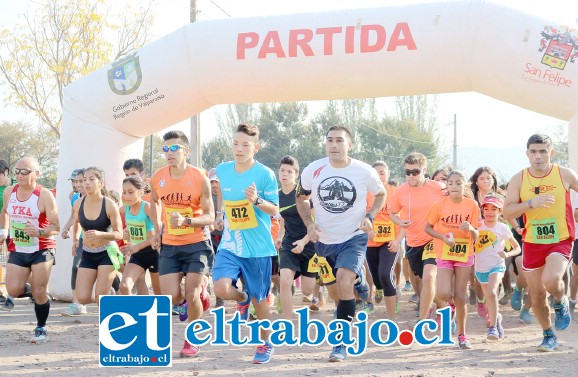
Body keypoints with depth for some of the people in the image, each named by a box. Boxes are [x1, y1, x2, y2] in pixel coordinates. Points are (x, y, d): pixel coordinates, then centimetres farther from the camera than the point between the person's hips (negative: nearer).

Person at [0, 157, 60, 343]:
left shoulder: (44, 196, -14)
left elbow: (56, 226, -16)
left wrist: (39, 232, -32)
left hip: (42, 250, -4)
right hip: (17, 250, 4)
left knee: (39, 293, -2)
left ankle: (41, 328, 17)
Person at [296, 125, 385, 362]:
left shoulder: (365, 172, -12)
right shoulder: (312, 171, -9)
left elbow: (381, 194, 7)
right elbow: (302, 198, 9)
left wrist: (369, 217, -10)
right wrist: (308, 223, -7)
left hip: (354, 238, -3)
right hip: (324, 239, 3)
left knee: (344, 285, -22)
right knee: (339, 286, 18)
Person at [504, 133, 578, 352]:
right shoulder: (519, 180, -3)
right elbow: (507, 212, -8)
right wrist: (531, 203, -23)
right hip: (532, 243, 3)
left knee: (551, 280, -28)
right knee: (537, 295, 8)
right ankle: (549, 336, 30)